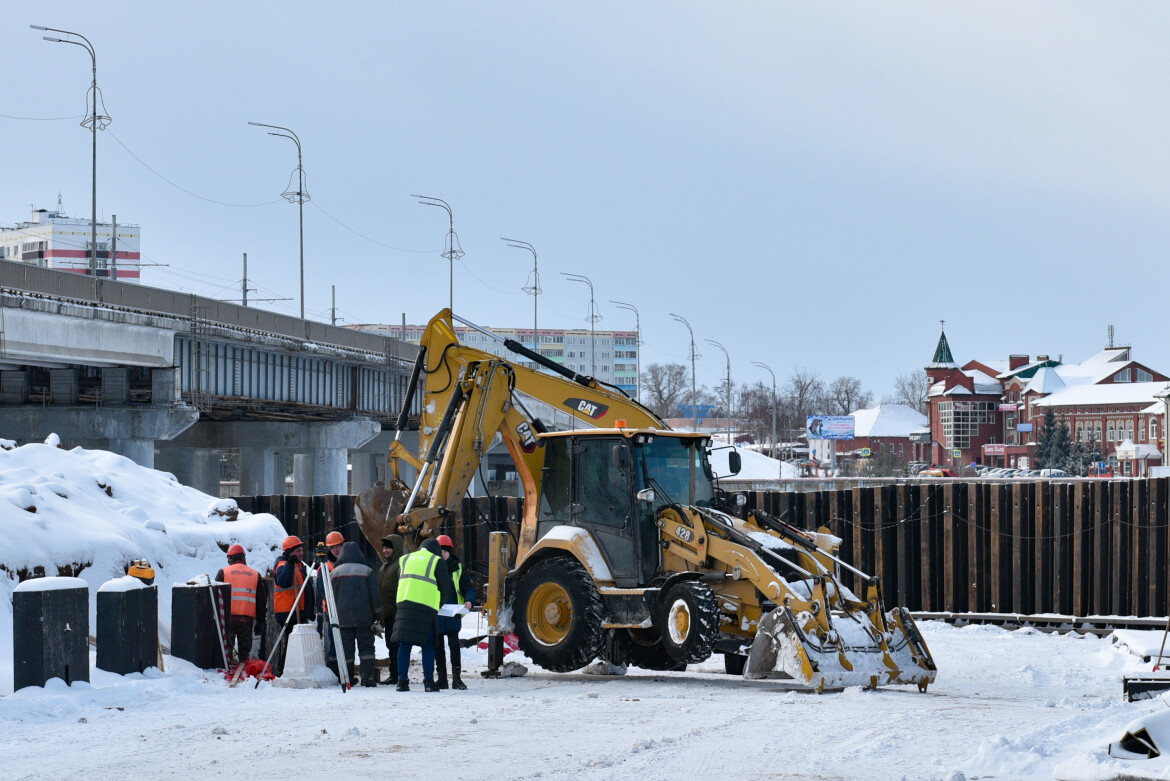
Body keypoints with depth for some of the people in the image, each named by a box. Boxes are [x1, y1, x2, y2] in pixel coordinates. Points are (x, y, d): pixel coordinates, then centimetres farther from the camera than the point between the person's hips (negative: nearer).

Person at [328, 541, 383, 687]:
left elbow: (329, 597, 8)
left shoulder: (335, 573, 5)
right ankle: (368, 677, -5)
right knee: (366, 647, 3)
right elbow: (375, 596, -2)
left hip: (342, 619, 1)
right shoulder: (367, 571, 0)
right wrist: (378, 618, 4)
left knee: (346, 649, 4)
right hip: (364, 619, -1)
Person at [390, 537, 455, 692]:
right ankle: (429, 682, -1)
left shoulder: (405, 559, 21)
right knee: (428, 645, 2)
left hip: (404, 604, 3)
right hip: (426, 608, -3)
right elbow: (446, 588, 7)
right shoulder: (436, 561, 8)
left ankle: (402, 681, 2)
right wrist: (439, 604, 23)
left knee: (404, 644, 5)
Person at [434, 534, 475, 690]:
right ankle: (442, 679, 13)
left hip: (453, 614, -2)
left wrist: (469, 600, -16)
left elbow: (468, 587, 4)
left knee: (454, 644, -8)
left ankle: (456, 678, -4)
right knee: (438, 646, 6)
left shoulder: (458, 568, 3)